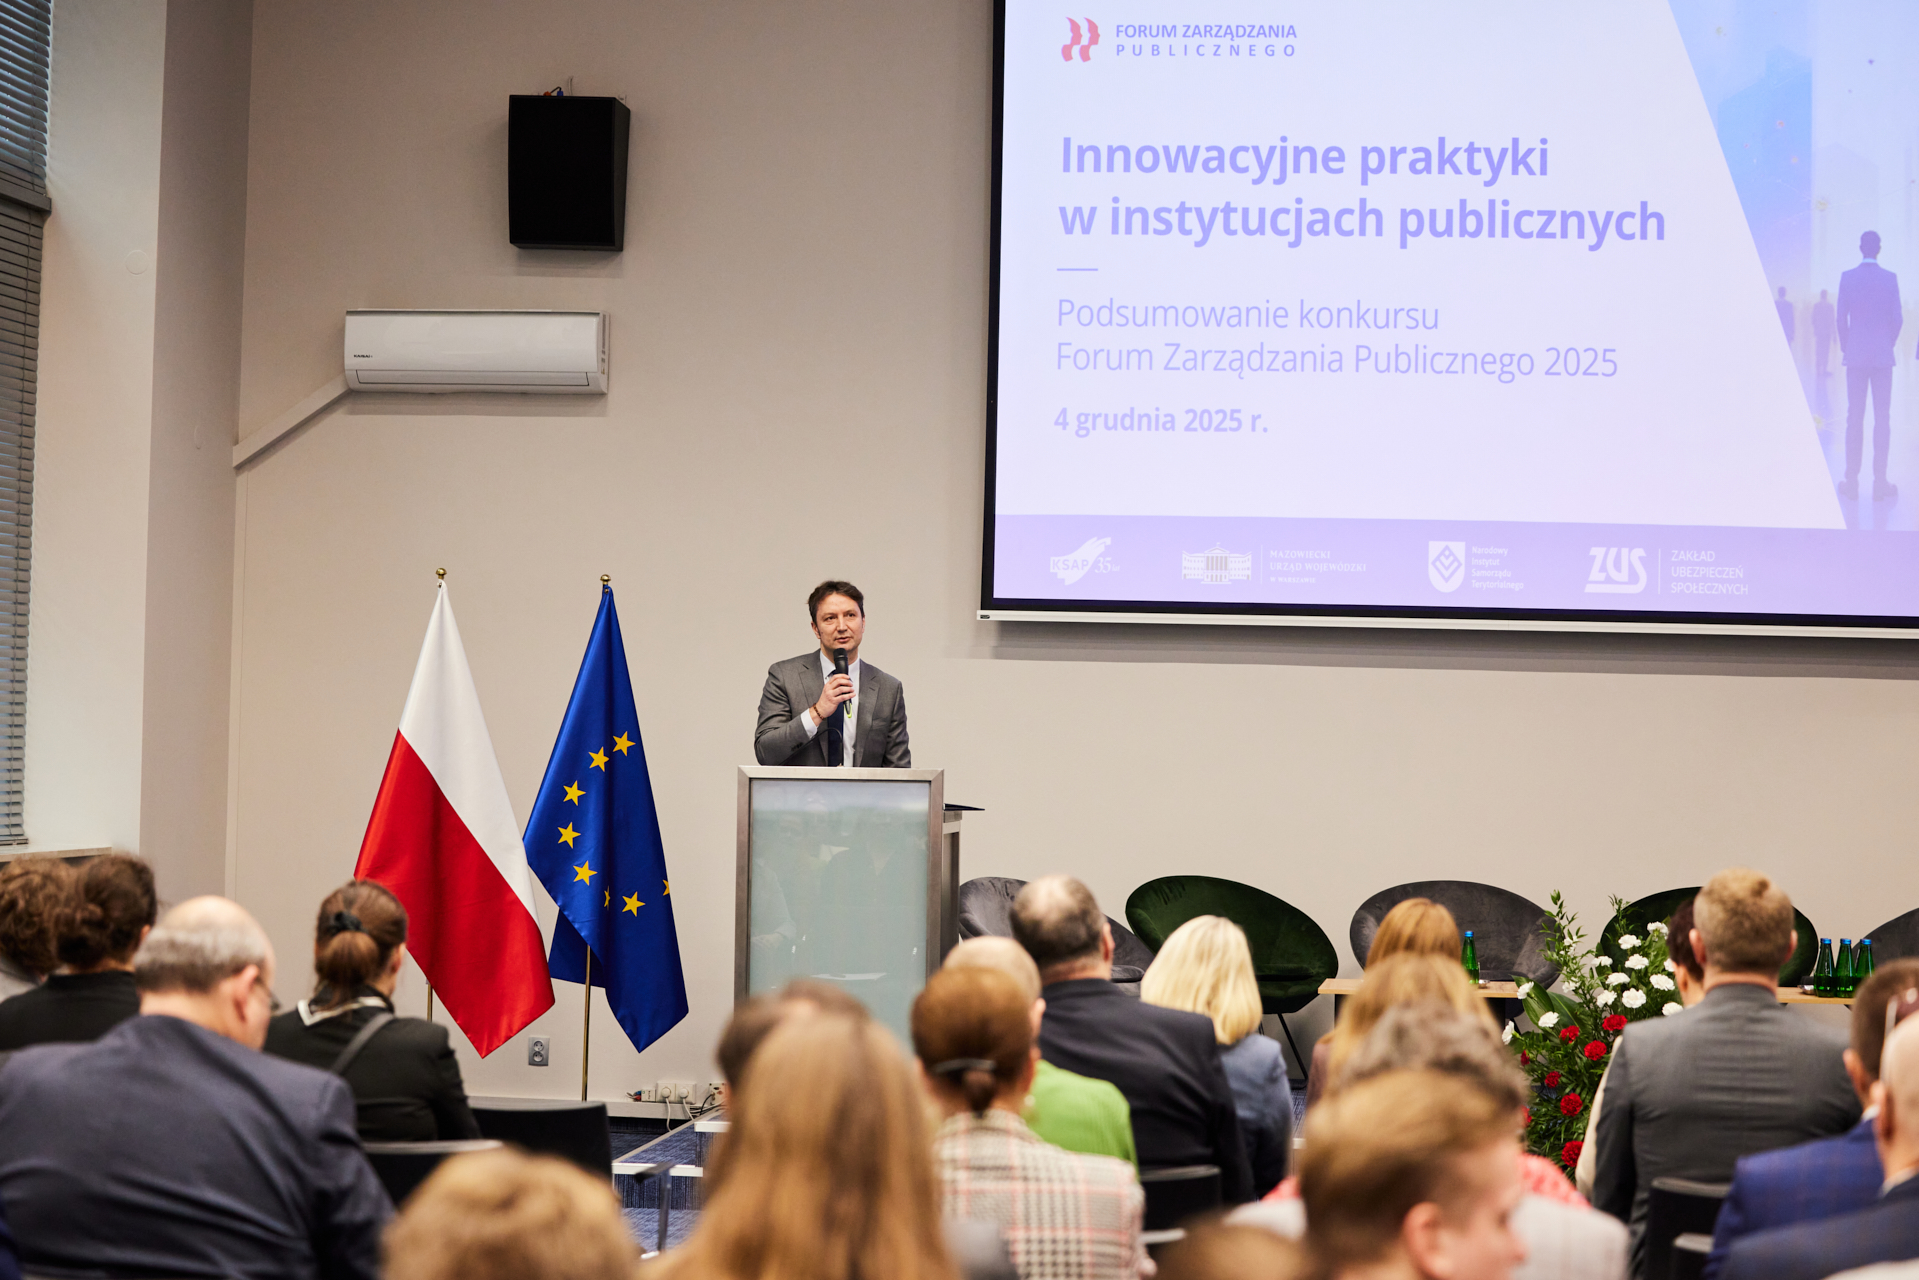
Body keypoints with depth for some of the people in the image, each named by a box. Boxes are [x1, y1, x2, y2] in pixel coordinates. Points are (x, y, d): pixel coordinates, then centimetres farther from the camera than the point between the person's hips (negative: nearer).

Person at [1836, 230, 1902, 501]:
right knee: (1882, 417, 1)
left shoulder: (1848, 278, -3)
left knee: (1854, 417, 4)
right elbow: (1897, 318, -4)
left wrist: (1845, 347, 9)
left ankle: (1852, 481, 4)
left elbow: (1841, 318, -3)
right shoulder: (1890, 278, -4)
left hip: (1855, 355, 1)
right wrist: (1889, 344, 12)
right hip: (1882, 356, -1)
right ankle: (1880, 483, -1)